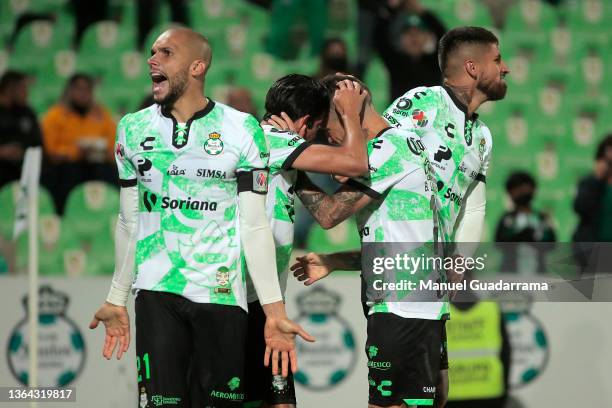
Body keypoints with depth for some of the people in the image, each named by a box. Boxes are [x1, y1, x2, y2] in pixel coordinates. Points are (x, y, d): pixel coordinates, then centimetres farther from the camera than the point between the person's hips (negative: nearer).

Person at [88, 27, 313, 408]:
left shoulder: (241, 130, -2)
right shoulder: (133, 129, 7)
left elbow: (254, 227, -2)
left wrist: (274, 311, -7)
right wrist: (116, 301, 16)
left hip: (222, 293, -2)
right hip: (156, 292, 2)